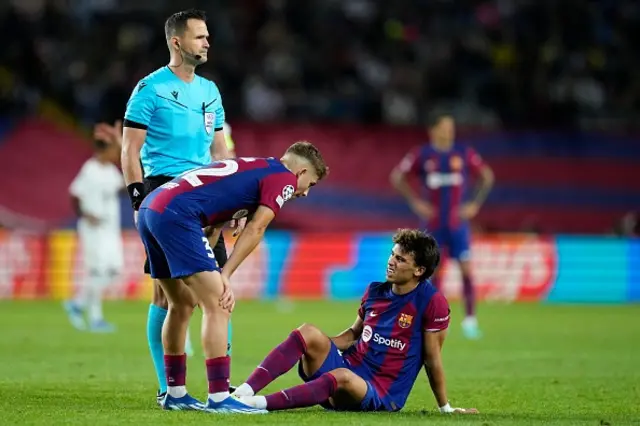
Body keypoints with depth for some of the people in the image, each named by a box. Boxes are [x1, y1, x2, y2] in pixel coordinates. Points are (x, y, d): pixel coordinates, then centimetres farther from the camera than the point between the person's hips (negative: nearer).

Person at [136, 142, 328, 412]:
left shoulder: (254, 167, 30)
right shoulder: (284, 178, 5)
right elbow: (254, 230, -2)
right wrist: (224, 276, 0)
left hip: (148, 209, 10)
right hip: (176, 214, -10)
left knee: (182, 304, 19)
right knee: (217, 304, -6)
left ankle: (175, 394, 24)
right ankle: (218, 397, -7)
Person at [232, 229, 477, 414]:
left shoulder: (432, 302, -10)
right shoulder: (375, 291, 9)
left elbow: (432, 357, -6)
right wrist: (317, 346, 7)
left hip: (381, 396, -6)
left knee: (342, 377, -39)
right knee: (308, 332, -19)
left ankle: (262, 404, -47)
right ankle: (245, 391, -34)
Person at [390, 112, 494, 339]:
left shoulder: (464, 154, -1)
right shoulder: (422, 155, -3)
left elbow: (487, 176, 10)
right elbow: (397, 177, 5)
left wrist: (475, 204, 1)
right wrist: (415, 202, -3)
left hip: (458, 223, 0)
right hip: (433, 224, 0)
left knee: (466, 270, -9)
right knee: (435, 272, 4)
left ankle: (470, 320, -5)